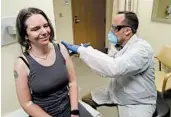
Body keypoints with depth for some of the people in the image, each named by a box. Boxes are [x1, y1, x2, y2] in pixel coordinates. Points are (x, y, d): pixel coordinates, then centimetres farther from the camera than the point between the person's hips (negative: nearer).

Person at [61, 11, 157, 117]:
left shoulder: (142, 49, -27)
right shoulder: (120, 44, -1)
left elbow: (114, 68, -41)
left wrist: (81, 50, -35)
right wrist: (88, 51, -9)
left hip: (138, 103, -7)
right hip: (116, 92, 7)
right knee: (86, 101, 8)